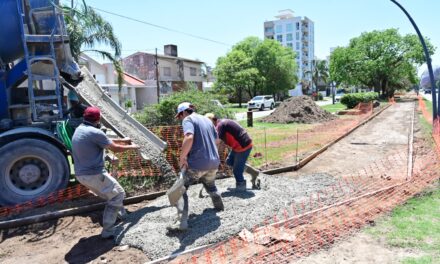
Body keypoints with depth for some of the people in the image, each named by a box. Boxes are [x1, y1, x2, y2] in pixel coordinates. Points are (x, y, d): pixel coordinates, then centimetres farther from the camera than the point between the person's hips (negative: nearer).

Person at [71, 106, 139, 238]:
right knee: (118, 194, 5)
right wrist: (132, 147, 7)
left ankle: (121, 215, 38)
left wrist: (122, 140, 27)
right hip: (94, 174, -9)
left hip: (81, 174, 9)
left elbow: (105, 140, 21)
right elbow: (115, 148, -10)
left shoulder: (79, 129, 10)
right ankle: (107, 231, 5)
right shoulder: (95, 132, -18)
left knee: (111, 194, 26)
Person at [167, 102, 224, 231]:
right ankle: (219, 206, 50)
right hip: (214, 162, 7)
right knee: (210, 185, 33)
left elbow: (189, 138, -26)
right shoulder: (207, 120, 18)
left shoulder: (188, 119, -6)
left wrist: (182, 157, -17)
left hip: (197, 163, -7)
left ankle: (181, 222, -5)